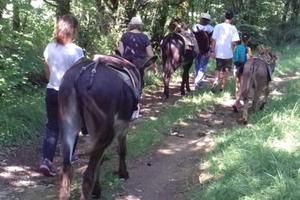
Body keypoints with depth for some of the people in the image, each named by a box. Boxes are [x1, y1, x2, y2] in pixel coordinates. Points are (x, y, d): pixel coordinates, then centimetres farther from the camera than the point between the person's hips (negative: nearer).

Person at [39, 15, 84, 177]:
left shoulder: (49, 48, 1)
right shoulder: (76, 51, -15)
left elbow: (47, 72, 9)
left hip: (51, 91, 4)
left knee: (52, 126, 8)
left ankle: (47, 160, -7)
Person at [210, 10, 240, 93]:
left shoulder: (218, 26, -5)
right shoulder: (233, 28, -9)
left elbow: (214, 40, -4)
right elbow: (233, 42, -11)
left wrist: (213, 51, 3)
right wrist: (231, 49, 6)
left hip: (218, 53, 2)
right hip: (228, 54, -1)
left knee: (218, 69, 16)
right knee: (225, 71, 14)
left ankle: (216, 81, -8)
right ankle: (222, 87, 18)